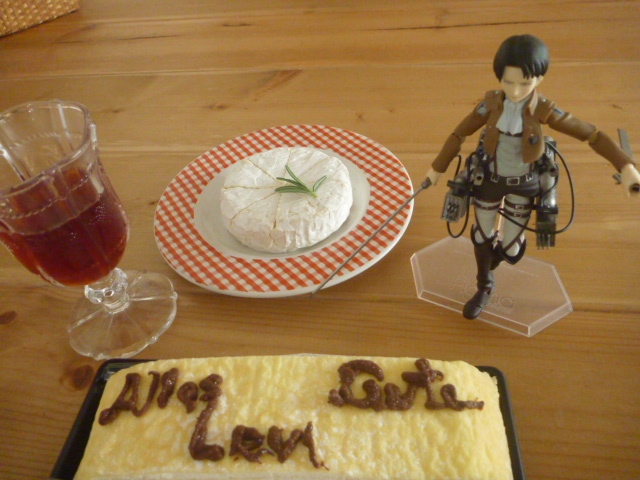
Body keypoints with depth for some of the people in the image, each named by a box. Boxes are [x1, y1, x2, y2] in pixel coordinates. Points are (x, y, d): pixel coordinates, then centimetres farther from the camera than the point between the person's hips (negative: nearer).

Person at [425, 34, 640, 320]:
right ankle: (484, 287, 41)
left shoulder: (543, 110, -21)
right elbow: (459, 134, -7)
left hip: (522, 186, -1)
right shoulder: (491, 104, -18)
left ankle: (504, 245, 46)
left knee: (510, 250, 5)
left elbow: (592, 135, -15)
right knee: (482, 235, 14)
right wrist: (437, 168, 1)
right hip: (488, 180, 1)